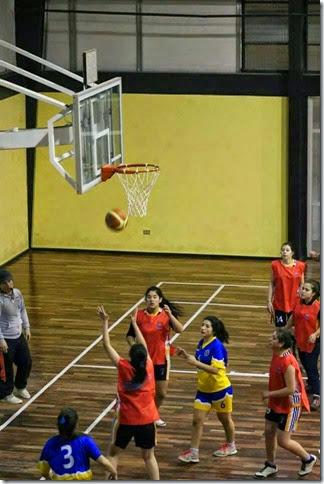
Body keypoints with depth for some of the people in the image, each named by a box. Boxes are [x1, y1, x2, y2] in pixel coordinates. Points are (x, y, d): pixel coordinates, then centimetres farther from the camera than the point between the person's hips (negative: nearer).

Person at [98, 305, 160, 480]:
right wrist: (134, 323, 19)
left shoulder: (124, 368, -15)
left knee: (113, 452, 15)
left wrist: (105, 321, -5)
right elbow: (144, 346, 8)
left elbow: (107, 345, -10)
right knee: (149, 456, 14)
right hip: (147, 420, 2)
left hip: (126, 420, -2)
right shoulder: (149, 368, -8)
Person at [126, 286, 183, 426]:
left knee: (161, 393, 10)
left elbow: (179, 330, -26)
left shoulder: (166, 314, -9)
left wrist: (170, 315, -40)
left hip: (161, 359, 1)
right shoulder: (139, 315, -7)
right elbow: (130, 336, 1)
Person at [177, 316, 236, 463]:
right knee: (197, 420, 1)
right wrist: (187, 356, -3)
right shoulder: (201, 343, 0)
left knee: (225, 418, 14)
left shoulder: (217, 346, -23)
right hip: (204, 389, 7)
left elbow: (215, 369, -29)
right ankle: (193, 452, 3)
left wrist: (195, 362, -34)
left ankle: (230, 446, 35)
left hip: (220, 389, -7)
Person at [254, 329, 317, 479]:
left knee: (283, 441, -2)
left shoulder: (288, 362, -30)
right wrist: (271, 395, 13)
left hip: (290, 405, -9)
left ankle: (308, 459, 21)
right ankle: (270, 466, 31)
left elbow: (290, 389, -29)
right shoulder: (276, 355, -1)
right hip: (276, 403, 9)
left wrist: (270, 394, -19)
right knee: (269, 432, 13)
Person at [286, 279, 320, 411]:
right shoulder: (298, 302, -5)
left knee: (312, 368, -5)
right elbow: (293, 317, 11)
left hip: (312, 342, -6)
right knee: (305, 365, 22)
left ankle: (317, 397, 2)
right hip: (300, 340, 6)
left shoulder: (317, 307, -23)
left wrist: (315, 334, -31)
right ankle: (311, 384, 45)